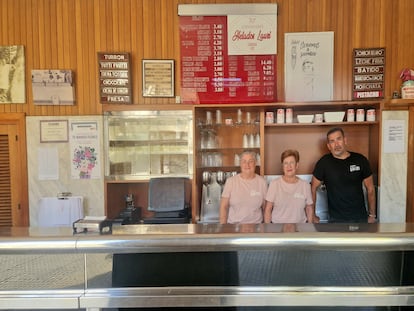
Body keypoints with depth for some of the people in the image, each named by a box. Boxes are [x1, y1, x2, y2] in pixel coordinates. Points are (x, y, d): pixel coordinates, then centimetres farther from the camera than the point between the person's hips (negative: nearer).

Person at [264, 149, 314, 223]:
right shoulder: (274, 184, -7)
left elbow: (309, 208, 8)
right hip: (277, 223, -1)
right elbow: (268, 209, -4)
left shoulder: (305, 185, -1)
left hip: (300, 223, 2)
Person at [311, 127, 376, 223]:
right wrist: (312, 215, -2)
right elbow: (313, 188, -2)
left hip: (361, 218, 2)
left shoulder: (360, 160, -3)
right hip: (336, 219, -2)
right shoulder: (324, 162, -8)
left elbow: (370, 189, 5)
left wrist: (372, 215, 5)